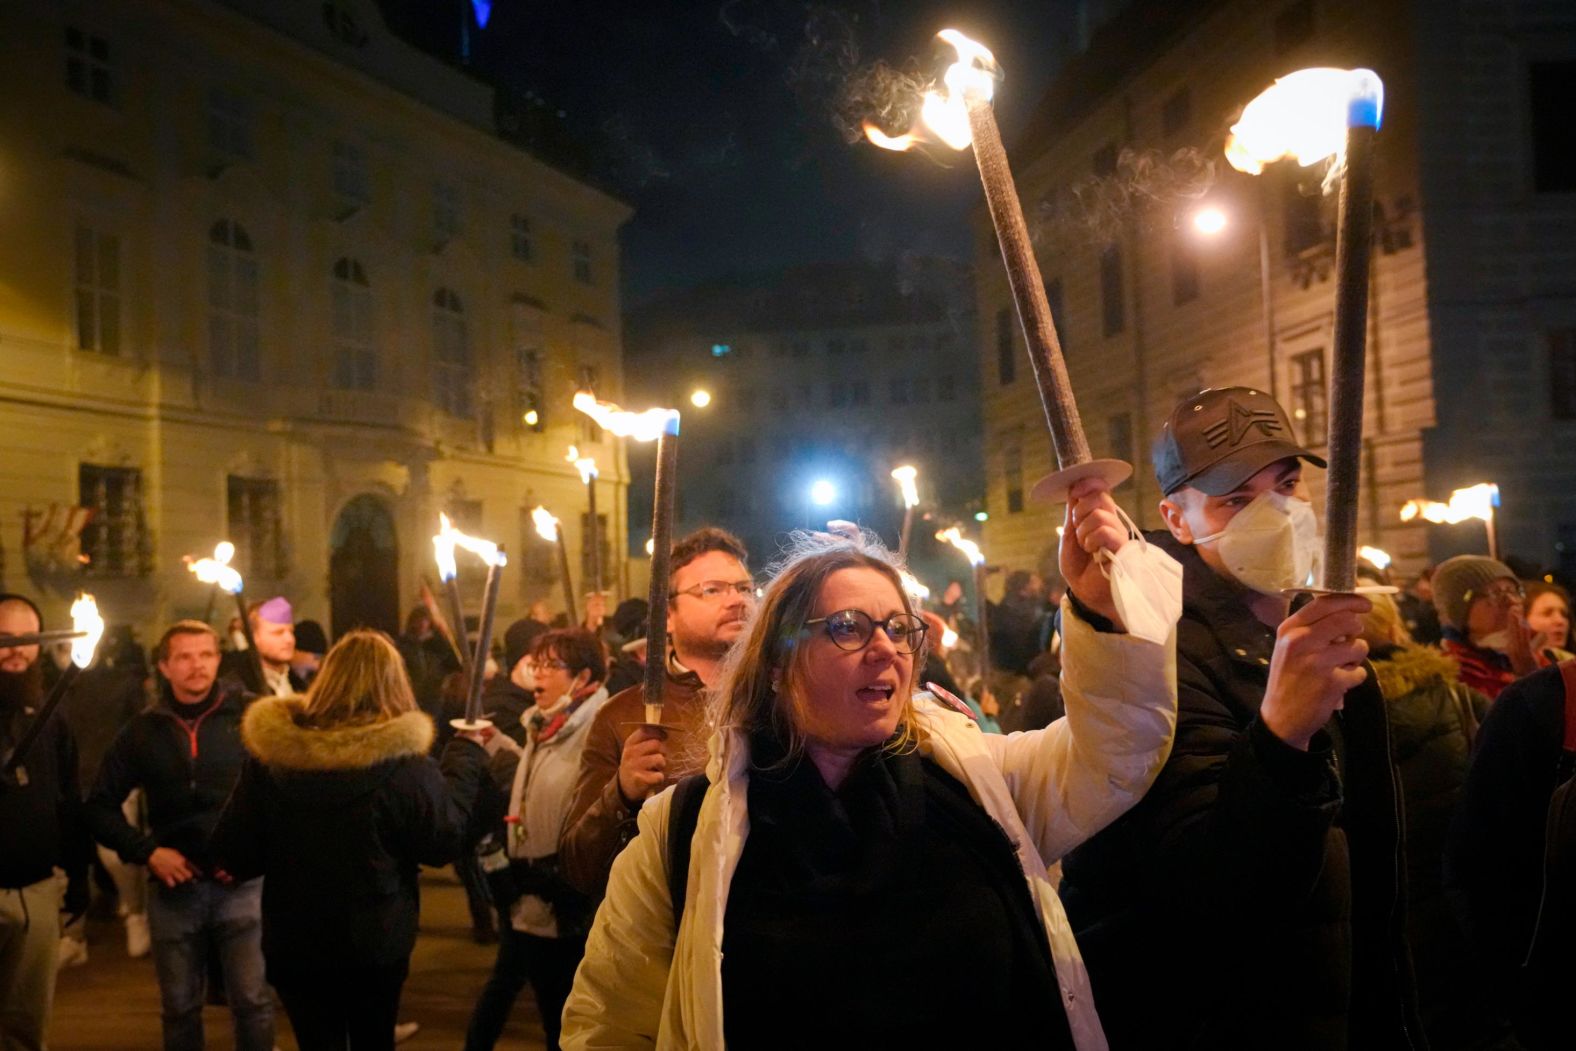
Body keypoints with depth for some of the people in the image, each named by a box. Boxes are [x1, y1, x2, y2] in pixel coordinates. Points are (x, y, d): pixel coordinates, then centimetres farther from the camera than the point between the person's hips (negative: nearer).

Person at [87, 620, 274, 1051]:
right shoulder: (142, 731, 5)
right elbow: (101, 805, 10)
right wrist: (146, 851, -2)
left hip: (242, 884, -3)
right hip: (175, 887, 3)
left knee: (252, 1002, 0)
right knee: (179, 1008, 15)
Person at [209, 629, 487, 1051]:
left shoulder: (269, 752, -12)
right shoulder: (403, 761, -21)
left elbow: (232, 856, -7)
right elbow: (445, 843, -8)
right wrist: (467, 756, 2)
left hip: (294, 943, 2)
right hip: (377, 943, -1)